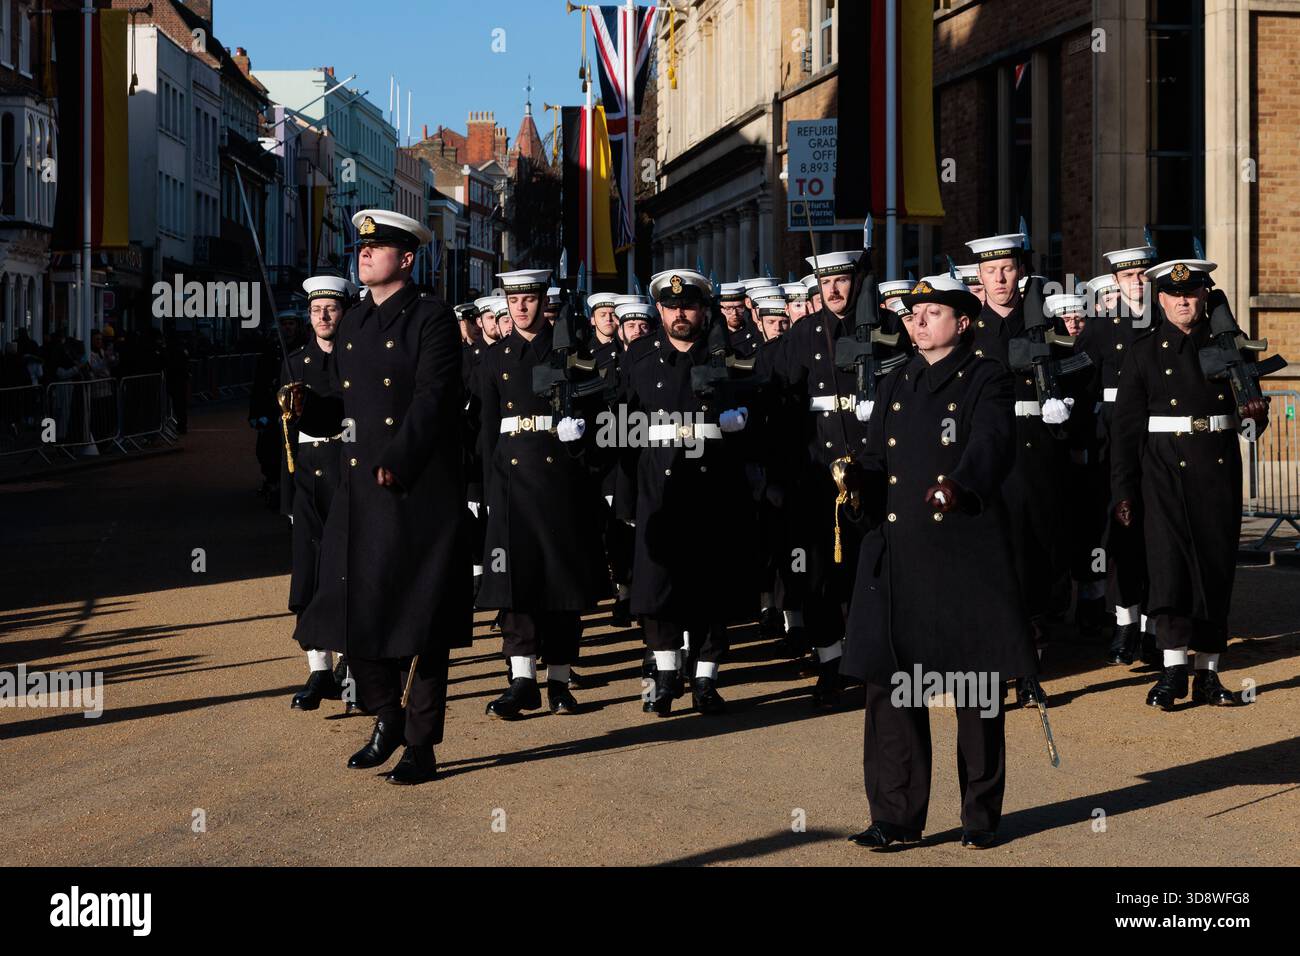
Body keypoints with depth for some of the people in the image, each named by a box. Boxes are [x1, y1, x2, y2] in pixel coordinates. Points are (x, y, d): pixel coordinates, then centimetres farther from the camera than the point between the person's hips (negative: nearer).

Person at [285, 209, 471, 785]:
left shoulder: (431, 316, -5)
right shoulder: (353, 323, 17)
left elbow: (433, 399, -14)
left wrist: (396, 461, -24)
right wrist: (309, 408, -1)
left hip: (419, 491, -7)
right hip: (360, 489, 7)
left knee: (420, 614, -1)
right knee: (355, 608, 7)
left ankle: (422, 747, 7)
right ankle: (387, 721, 27)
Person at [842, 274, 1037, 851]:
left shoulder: (986, 379, 0)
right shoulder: (895, 385, 17)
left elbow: (993, 445, -18)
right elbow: (877, 460, 14)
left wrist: (958, 485, -38)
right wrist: (857, 481, -9)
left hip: (965, 552, -4)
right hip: (896, 555, 5)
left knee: (978, 689, 3)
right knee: (889, 683, 2)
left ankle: (980, 816, 15)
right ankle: (896, 816, 10)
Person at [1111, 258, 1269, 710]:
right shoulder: (1145, 352, 4)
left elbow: (1252, 422, 16)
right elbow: (1125, 426, 2)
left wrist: (1256, 414, -9)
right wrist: (1123, 491, -4)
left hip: (1220, 470, 2)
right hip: (1165, 473, -2)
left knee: (1217, 567, 4)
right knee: (1168, 562, -14)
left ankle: (1207, 675, 11)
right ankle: (1172, 669, -15)